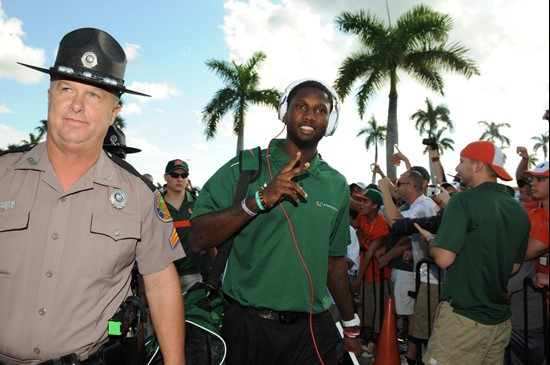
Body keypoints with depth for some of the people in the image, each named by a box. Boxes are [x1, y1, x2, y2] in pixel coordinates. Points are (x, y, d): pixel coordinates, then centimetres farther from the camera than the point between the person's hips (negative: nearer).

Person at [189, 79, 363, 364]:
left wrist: (351, 328, 15)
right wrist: (259, 199, -24)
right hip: (248, 327, -2)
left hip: (314, 329, 3)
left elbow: (334, 260, 12)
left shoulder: (337, 185, 5)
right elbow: (197, 240, -14)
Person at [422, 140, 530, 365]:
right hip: (501, 318, 8)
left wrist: (431, 241, -1)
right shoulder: (519, 211, 6)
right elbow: (514, 267, 15)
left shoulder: (465, 200, -16)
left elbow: (443, 259, -20)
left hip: (463, 316, -7)